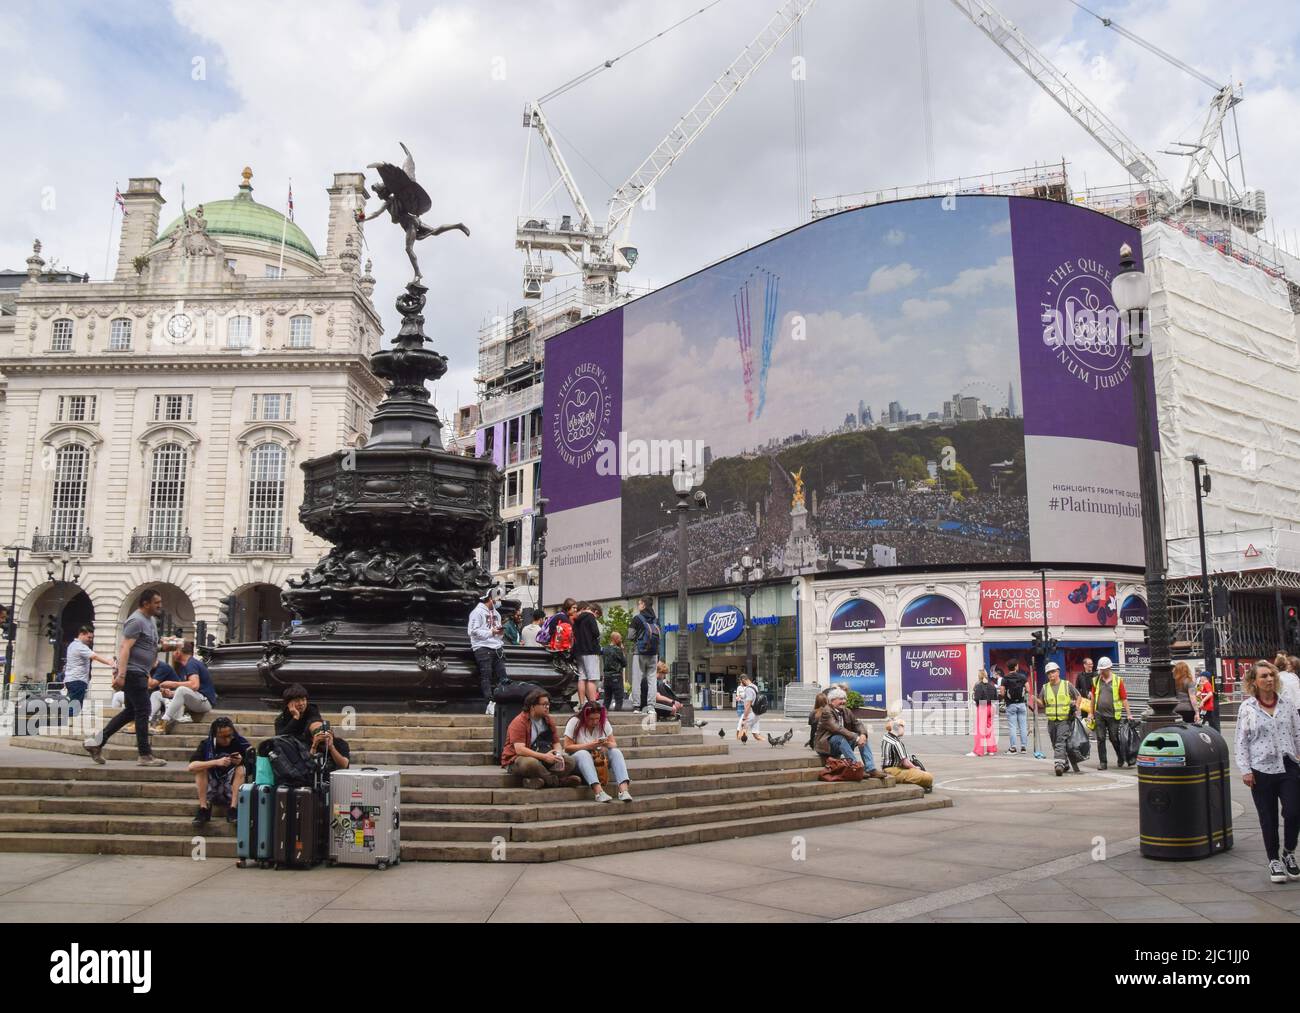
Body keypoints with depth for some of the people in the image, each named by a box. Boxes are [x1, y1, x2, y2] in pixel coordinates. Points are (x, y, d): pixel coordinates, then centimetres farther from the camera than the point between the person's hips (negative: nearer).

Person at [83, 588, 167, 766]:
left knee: (131, 711, 14)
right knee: (142, 711, -8)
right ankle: (145, 755, -4)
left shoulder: (150, 619, 17)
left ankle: (97, 742, 20)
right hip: (133, 672, -10)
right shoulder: (136, 621, -14)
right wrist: (121, 674, -26)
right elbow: (125, 648, -20)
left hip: (140, 673, 10)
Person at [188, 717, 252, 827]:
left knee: (241, 768, -25)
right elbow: (191, 766, -21)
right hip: (211, 791, 1)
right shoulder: (207, 744, -6)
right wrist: (216, 762, -31)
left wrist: (242, 761, -33)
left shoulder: (241, 742, -8)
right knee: (201, 767, -20)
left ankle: (232, 809, -28)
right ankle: (203, 809, -20)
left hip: (232, 789, -1)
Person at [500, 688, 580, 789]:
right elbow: (519, 749, -24)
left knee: (571, 761, -12)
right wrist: (544, 756, -30)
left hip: (543, 759, 7)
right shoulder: (519, 722, -13)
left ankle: (538, 780, -28)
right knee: (531, 763, -41)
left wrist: (559, 755, -16)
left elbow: (556, 743, 8)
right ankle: (560, 780, -22)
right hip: (517, 761, -7)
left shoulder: (548, 721, 9)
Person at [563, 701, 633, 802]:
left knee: (616, 752, -22)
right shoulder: (575, 722, -12)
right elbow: (567, 747, -17)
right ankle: (598, 791, -51)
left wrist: (607, 744, -24)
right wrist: (589, 745, -25)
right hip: (578, 759, -4)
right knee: (583, 754, -36)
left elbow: (614, 744, 1)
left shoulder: (604, 722, 0)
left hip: (600, 758, 4)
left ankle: (623, 789, -40)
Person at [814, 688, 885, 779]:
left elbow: (857, 724, 4)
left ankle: (871, 769, -19)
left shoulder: (846, 711, 10)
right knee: (840, 737, -35)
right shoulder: (826, 712, -16)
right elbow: (836, 728, -29)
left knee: (862, 738, -9)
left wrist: (863, 734, -19)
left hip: (843, 743, 8)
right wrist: (855, 738, -33)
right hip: (827, 744, -8)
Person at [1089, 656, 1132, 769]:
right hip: (1099, 714, 2)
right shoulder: (1096, 681, 7)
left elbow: (1124, 698, -1)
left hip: (1113, 715, -2)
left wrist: (1128, 714, -4)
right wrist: (1091, 713, 12)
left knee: (1114, 738, 6)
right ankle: (1102, 762, 8)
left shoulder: (1118, 680, -1)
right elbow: (1093, 698, 13)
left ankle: (1121, 758, 31)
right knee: (1100, 739, 2)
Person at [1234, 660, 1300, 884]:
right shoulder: (1247, 708, -1)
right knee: (1268, 818, 7)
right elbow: (1241, 741, 0)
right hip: (1262, 770, -1)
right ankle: (1274, 860, 23)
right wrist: (1245, 770, -5)